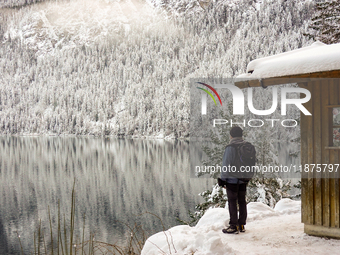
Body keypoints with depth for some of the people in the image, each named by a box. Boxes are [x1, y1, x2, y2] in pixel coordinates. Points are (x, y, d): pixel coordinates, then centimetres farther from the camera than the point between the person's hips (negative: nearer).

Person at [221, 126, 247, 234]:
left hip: (232, 179, -7)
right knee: (242, 201, 13)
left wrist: (223, 178, -7)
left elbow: (226, 165, -17)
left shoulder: (230, 148, -17)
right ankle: (242, 225, 20)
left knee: (232, 202, 0)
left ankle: (234, 226, 3)